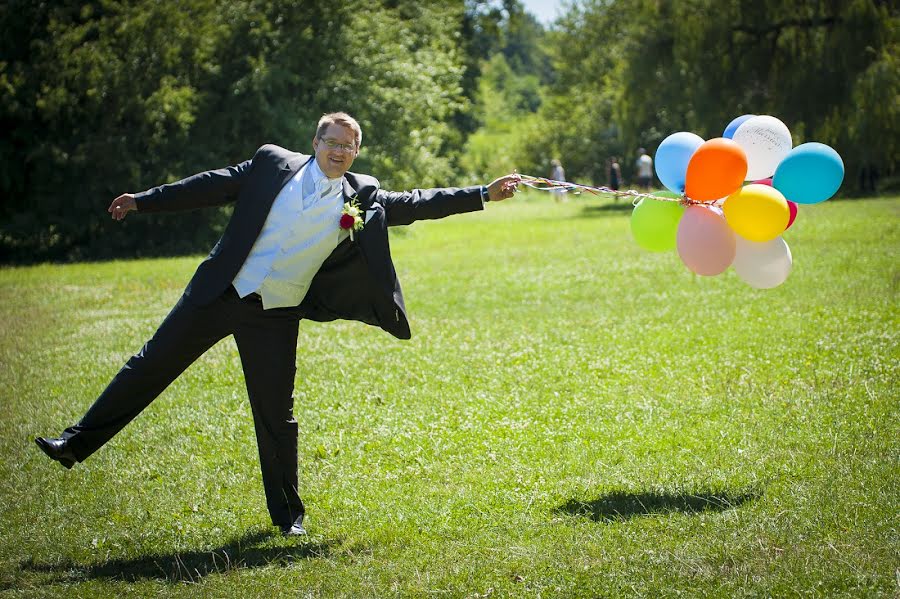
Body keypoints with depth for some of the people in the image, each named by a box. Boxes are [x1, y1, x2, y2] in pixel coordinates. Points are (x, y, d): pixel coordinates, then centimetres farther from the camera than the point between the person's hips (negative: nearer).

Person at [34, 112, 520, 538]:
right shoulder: (274, 164, 0)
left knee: (276, 415, 3)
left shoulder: (362, 198, 2)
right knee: (152, 365, 3)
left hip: (276, 316, 0)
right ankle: (78, 442, 14)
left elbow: (416, 203, 5)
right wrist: (143, 201, 4)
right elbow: (213, 186, 4)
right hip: (221, 292, 0)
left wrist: (484, 195, 0)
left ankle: (288, 515, 17)